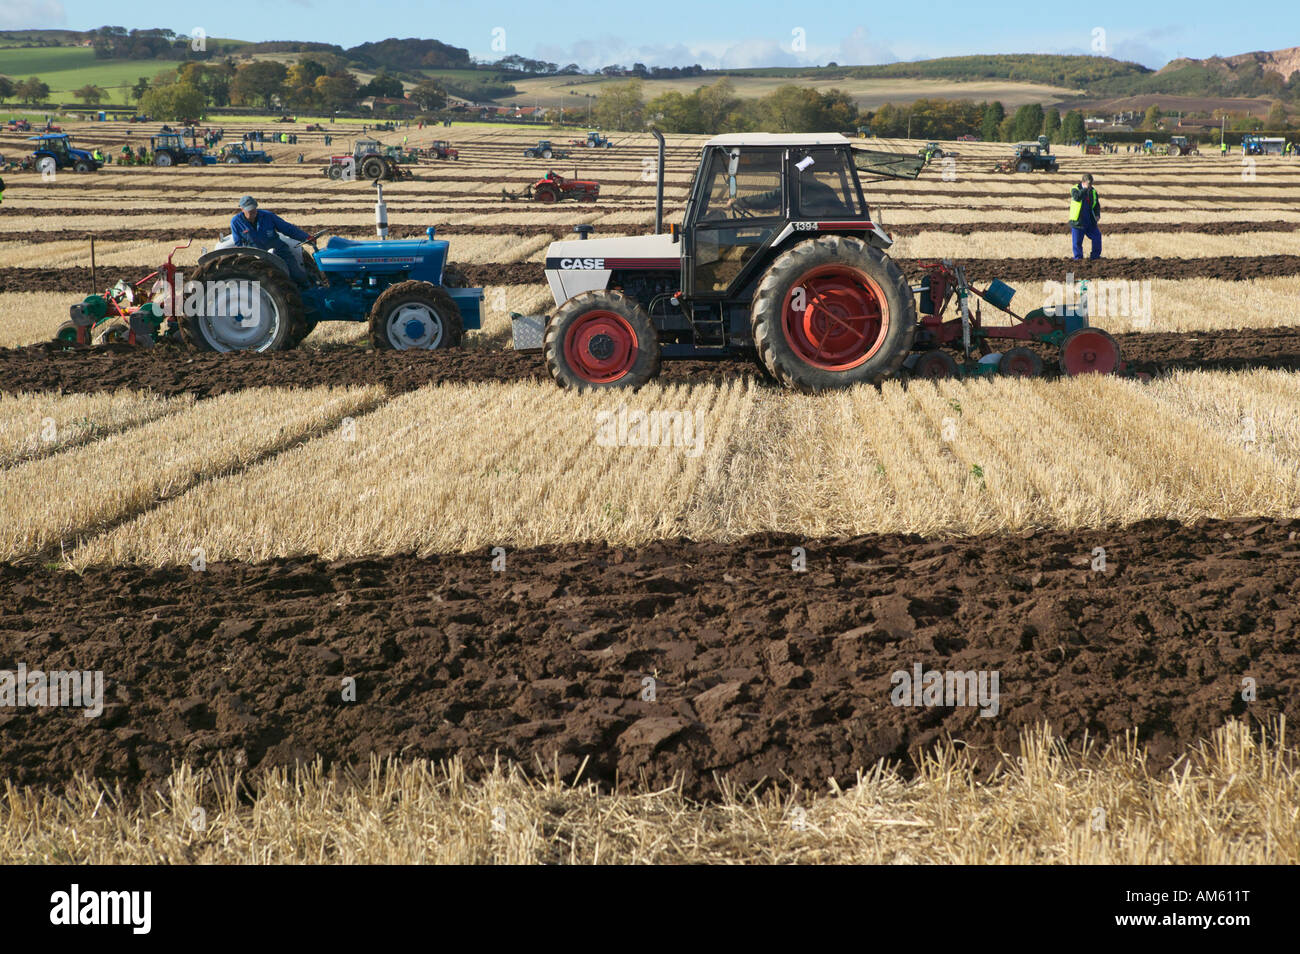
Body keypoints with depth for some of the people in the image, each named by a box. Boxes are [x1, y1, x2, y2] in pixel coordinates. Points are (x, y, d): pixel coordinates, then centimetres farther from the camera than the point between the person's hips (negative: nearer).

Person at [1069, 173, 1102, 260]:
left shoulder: (1093, 191, 8)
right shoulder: (1075, 189, -6)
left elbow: (1097, 205, 15)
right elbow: (1077, 197, -29)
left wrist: (1097, 215, -1)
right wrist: (1085, 189, -30)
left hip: (1090, 222, 4)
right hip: (1078, 222, -4)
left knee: (1097, 237, -3)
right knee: (1077, 242, -1)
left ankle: (1095, 256, 11)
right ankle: (1078, 258, 13)